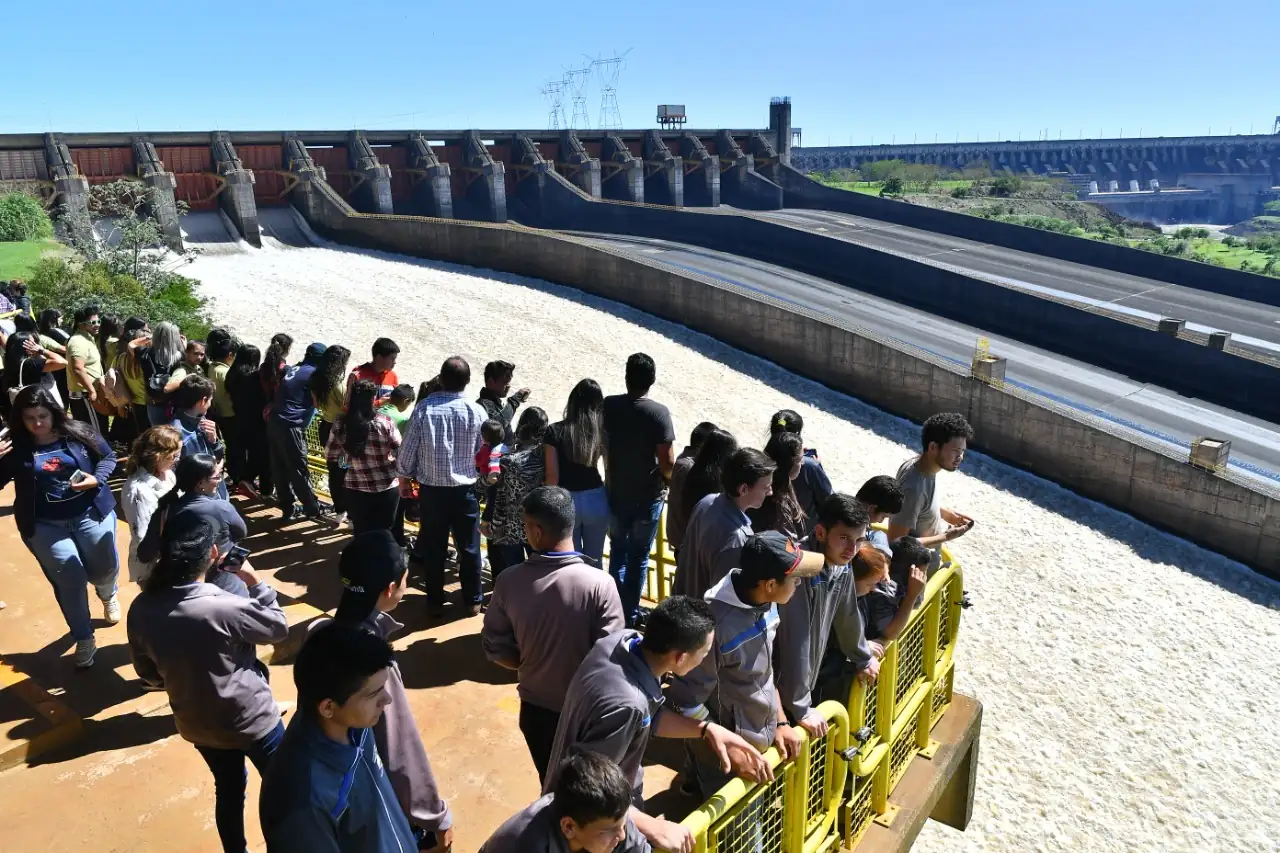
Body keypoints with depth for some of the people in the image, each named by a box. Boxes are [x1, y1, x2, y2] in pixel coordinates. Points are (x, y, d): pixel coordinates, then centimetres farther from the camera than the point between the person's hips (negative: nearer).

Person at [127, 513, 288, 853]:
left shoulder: (141, 609, -14)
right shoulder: (225, 608, -33)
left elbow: (147, 672, 1)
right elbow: (279, 627, -14)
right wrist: (254, 579, -9)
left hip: (196, 723, 5)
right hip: (250, 719, -5)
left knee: (228, 790, 27)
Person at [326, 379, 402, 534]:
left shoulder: (341, 424, -7)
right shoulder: (384, 422, -15)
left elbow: (330, 456, 4)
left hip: (355, 489, 2)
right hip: (386, 489, -2)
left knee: (361, 534, 15)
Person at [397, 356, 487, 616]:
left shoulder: (423, 408, -10)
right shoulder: (476, 412, -10)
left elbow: (407, 449, -5)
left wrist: (404, 479, 11)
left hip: (431, 489, 1)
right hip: (464, 489, 0)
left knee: (433, 547, 13)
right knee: (469, 547, 13)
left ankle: (435, 602, 24)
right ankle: (472, 600, 24)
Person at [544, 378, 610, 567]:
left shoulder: (555, 431, -8)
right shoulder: (602, 431, -2)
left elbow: (552, 475, -8)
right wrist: (608, 500, 14)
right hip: (596, 500, 2)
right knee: (595, 561, 15)